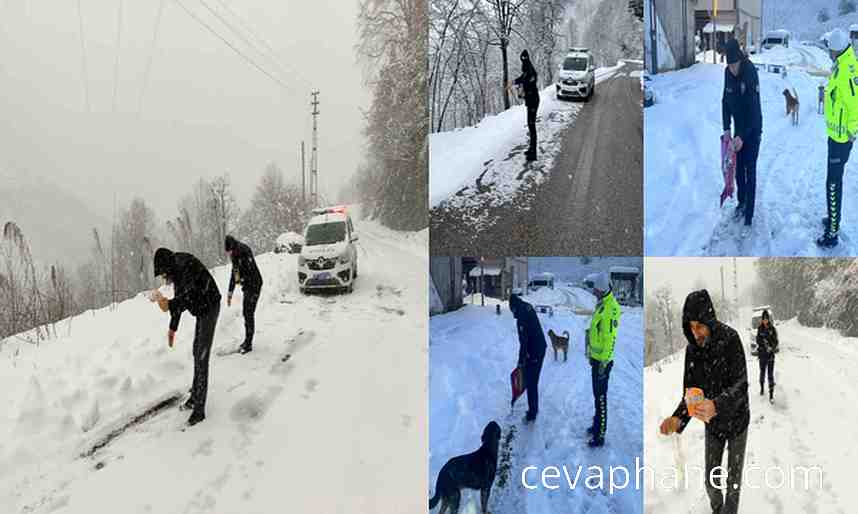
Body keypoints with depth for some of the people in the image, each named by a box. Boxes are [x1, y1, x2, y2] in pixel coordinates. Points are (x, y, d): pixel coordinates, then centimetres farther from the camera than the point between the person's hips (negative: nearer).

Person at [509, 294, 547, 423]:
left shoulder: (521, 318, -21)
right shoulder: (529, 308, 5)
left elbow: (523, 341, -21)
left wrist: (521, 361, -12)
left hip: (533, 353, -9)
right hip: (541, 348, 9)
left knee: (531, 384, 1)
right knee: (534, 382, 20)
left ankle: (532, 414, 8)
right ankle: (534, 410, 32)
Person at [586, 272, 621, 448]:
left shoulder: (611, 308, -22)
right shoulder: (601, 304, 10)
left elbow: (610, 338, -24)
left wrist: (604, 362, -23)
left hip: (602, 361, -10)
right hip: (596, 358, 10)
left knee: (600, 397, -3)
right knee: (597, 394, 22)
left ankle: (600, 436, 3)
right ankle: (597, 425, 36)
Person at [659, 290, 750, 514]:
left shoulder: (730, 339, -25)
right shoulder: (692, 349, -12)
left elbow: (740, 384, -28)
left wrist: (717, 405, -47)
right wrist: (678, 418, -27)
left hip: (737, 420, -3)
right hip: (712, 423, 3)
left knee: (733, 480, 5)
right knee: (711, 481, 11)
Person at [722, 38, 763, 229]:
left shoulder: (750, 73, -26)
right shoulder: (728, 72, -6)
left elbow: (754, 109, -27)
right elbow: (726, 101, 2)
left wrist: (743, 136, -29)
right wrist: (727, 128, -9)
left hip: (752, 130, -6)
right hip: (738, 128, 6)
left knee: (750, 170, -4)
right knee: (738, 168, 15)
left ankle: (749, 212, 1)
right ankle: (741, 202, 33)